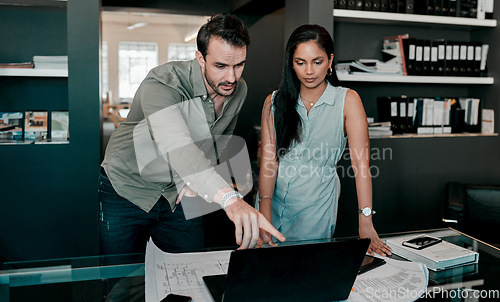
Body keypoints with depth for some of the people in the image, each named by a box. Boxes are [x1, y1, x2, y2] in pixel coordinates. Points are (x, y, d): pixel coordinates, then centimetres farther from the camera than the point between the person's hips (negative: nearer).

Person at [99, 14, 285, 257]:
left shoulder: (238, 90, -6)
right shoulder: (162, 84, -29)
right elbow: (176, 145, -47)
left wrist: (197, 178, -6)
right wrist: (230, 198, -60)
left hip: (178, 195, 5)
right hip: (127, 190, -4)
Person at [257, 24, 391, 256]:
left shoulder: (347, 100, -7)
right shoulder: (274, 102, 0)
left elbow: (361, 164, -14)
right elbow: (268, 160, -7)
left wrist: (366, 225, -21)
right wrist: (264, 218, -16)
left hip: (317, 204, -2)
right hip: (274, 200, 2)